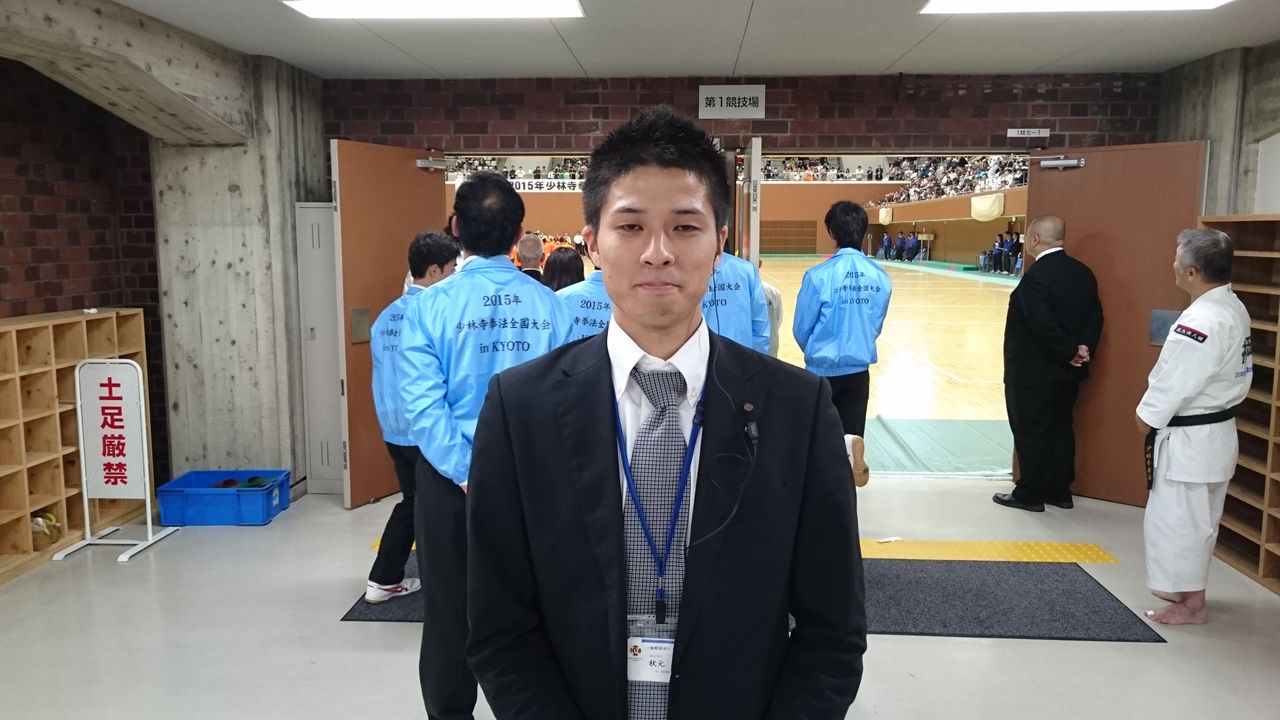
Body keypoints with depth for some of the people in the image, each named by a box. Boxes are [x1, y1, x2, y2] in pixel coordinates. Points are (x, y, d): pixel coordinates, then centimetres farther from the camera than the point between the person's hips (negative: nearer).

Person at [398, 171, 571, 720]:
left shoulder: (431, 304, -13)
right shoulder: (547, 304, -8)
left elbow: (422, 405, -17)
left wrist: (467, 474, -12)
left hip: (452, 475, -1)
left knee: (450, 609, 16)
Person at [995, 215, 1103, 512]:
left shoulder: (1036, 276, -19)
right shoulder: (1083, 272, 6)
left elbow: (1044, 325, -25)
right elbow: (1095, 317, 4)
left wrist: (1069, 352, -14)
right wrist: (1083, 349, -5)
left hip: (1033, 370, -8)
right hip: (1067, 371, 8)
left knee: (1030, 432, 3)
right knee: (1061, 428, 16)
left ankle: (1030, 494, 12)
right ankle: (1060, 491, 25)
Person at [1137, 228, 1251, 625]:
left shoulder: (1203, 320, -26)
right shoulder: (1234, 309, 6)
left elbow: (1177, 381, -23)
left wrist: (1149, 416, -7)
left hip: (1189, 438, -10)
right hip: (1217, 431, 10)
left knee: (1178, 519, 3)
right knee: (1199, 518, 21)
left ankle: (1191, 603, 14)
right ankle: (1188, 588, 36)